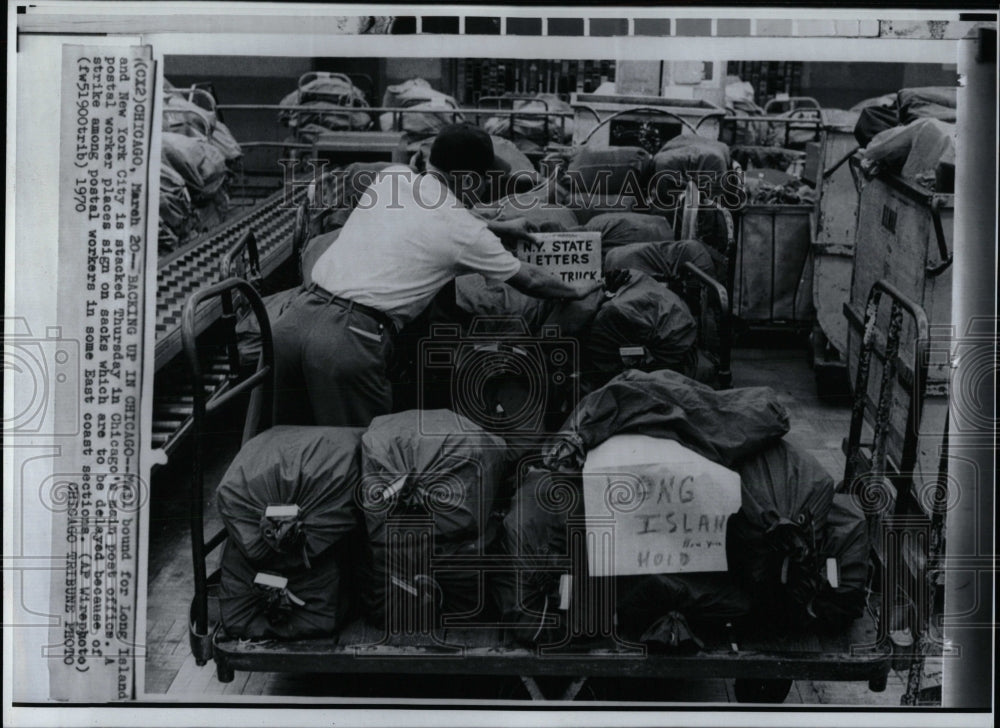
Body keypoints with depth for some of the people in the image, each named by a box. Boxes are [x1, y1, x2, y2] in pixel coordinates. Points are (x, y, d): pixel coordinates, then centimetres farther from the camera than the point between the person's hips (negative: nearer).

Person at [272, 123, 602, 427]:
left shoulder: (391, 177, 16)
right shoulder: (467, 233, 2)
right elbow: (530, 280, 19)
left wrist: (499, 228, 47)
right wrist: (576, 290, 38)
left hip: (295, 316, 6)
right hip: (349, 340, -6)